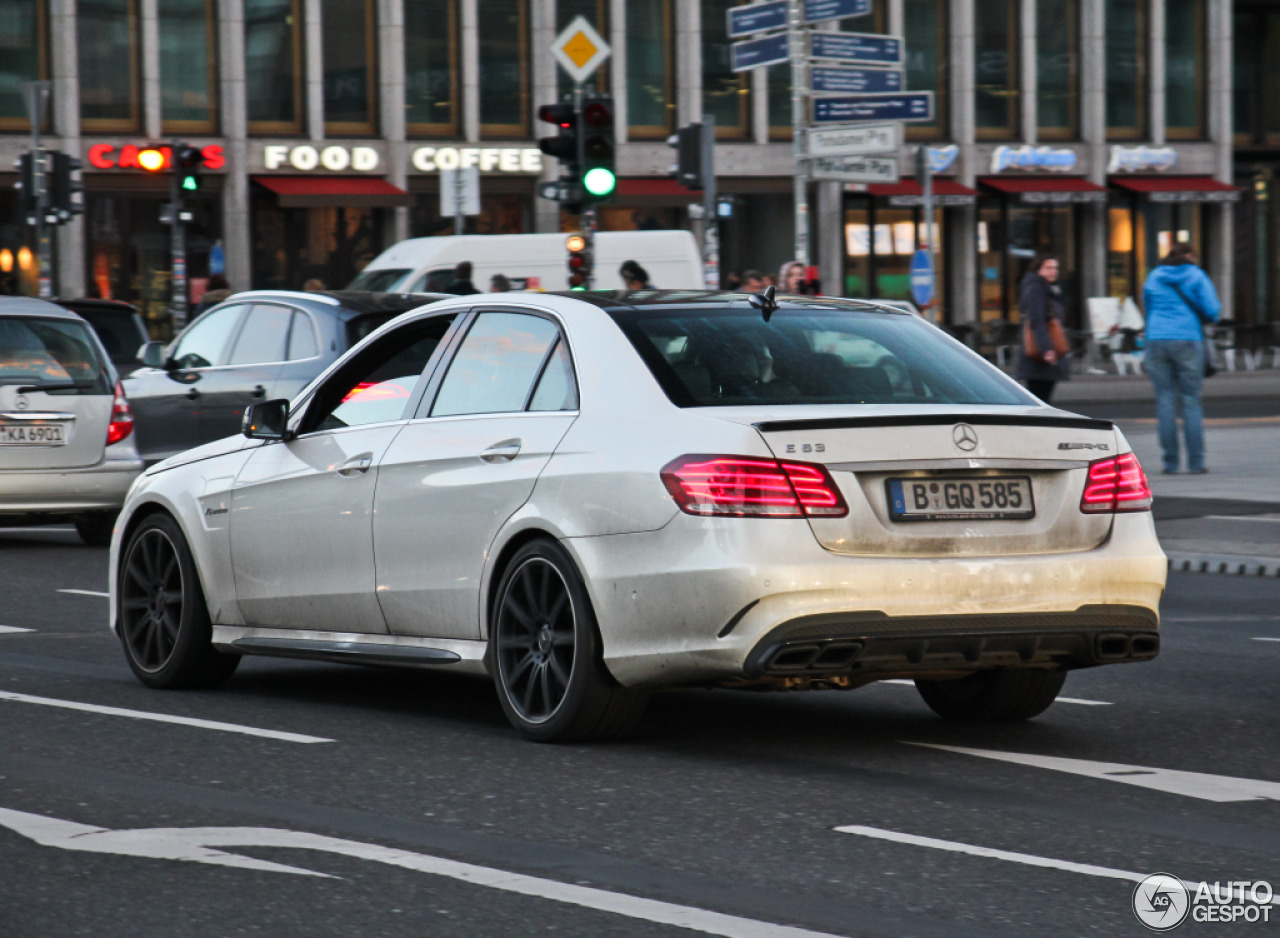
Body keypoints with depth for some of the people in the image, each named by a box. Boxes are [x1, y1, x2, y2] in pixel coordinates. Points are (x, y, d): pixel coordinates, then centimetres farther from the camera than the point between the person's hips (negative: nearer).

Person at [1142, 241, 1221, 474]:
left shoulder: (1153, 278, 14)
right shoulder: (1197, 276, 2)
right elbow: (1212, 311, -2)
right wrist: (1201, 317, 18)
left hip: (1157, 341, 3)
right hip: (1188, 340, -3)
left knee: (1165, 400, 3)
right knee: (1191, 401, 0)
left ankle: (1170, 461, -2)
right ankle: (1195, 462, -3)